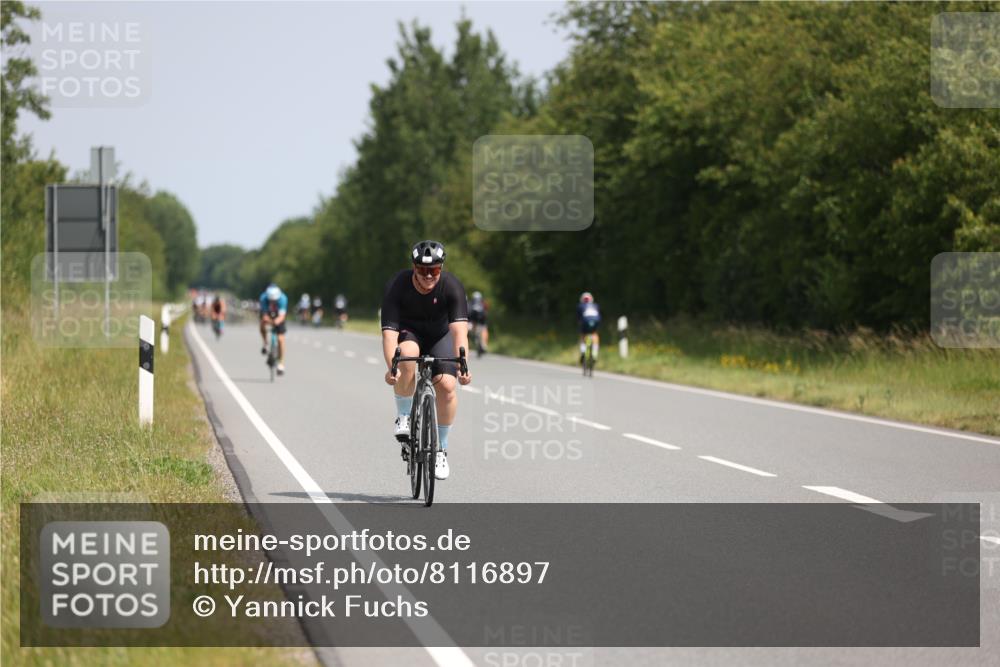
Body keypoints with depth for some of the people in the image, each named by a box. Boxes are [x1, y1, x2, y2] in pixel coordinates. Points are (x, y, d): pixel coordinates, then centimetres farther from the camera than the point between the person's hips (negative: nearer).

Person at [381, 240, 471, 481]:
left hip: (439, 335, 1)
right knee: (406, 357, -36)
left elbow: (459, 329, -37)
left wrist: (462, 365, -52)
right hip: (408, 332, -1)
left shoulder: (452, 287, -27)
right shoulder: (396, 286, -29)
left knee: (446, 386, -19)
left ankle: (441, 448, 1)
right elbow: (389, 332, -35)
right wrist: (391, 368, -50)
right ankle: (404, 416, -15)